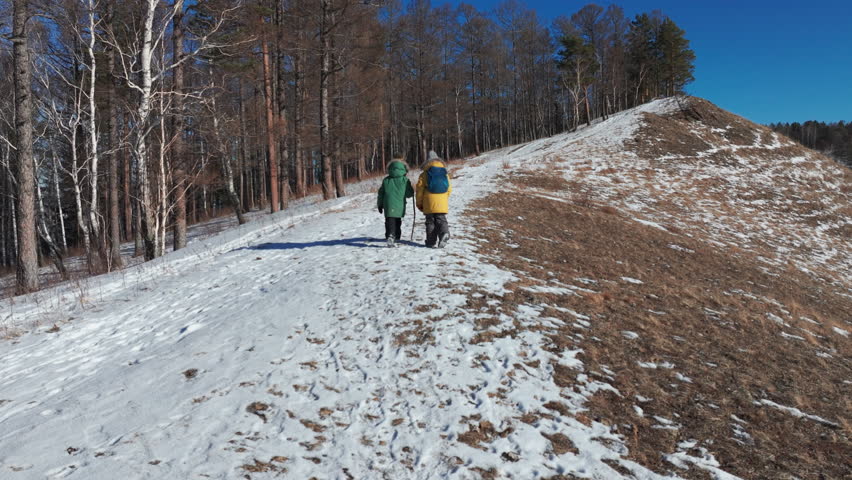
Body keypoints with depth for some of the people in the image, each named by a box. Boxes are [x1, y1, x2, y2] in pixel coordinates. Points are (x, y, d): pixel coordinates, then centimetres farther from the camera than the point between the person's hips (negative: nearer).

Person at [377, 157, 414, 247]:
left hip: (388, 206, 1)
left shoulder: (386, 180, 5)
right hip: (399, 206, -1)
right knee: (397, 222, 13)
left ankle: (390, 236, -18)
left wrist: (380, 205, 18)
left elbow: (381, 193, 9)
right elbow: (410, 194, -1)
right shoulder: (405, 180, -3)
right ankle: (396, 238, 15)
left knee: (389, 222, 1)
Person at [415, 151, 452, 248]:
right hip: (442, 203, 2)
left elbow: (419, 189, -1)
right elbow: (449, 188, 12)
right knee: (441, 220, 6)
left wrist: (419, 203, 9)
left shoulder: (425, 174, 0)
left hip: (429, 203, -2)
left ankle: (431, 242, 4)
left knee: (430, 222, 6)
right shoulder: (445, 173, 10)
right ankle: (444, 233, -22)